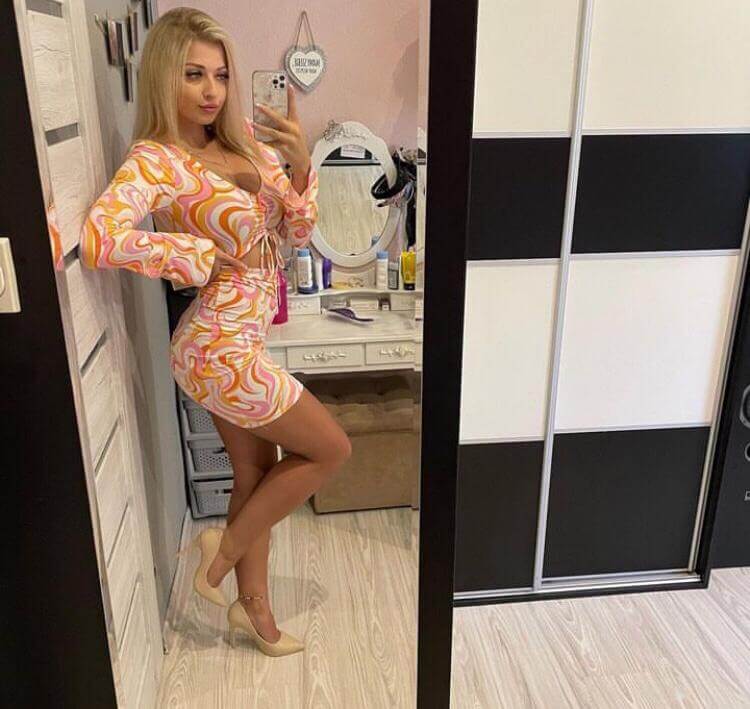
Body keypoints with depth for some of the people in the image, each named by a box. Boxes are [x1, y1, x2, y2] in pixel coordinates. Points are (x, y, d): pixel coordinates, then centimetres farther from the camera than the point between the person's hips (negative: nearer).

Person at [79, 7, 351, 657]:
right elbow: (99, 239, -35)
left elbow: (297, 232, 4)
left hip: (236, 342, 7)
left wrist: (300, 162, -13)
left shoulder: (243, 143, 4)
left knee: (258, 472, 18)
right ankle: (224, 551, 21)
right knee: (332, 449, 5)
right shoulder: (155, 160, -17)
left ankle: (254, 608, 37)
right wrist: (204, 254, -25)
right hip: (220, 350, -7)